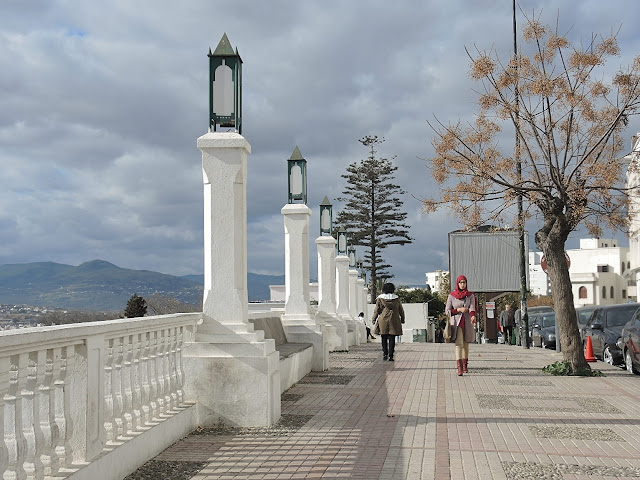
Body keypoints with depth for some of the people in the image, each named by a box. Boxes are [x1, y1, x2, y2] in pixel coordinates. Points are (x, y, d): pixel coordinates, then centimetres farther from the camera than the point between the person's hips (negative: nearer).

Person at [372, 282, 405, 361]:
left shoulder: (380, 299, -1)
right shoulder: (396, 299, 3)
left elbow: (377, 310, 2)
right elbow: (401, 310, 12)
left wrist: (374, 319, 12)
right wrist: (402, 319, 24)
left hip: (383, 321, 0)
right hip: (393, 321, 0)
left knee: (384, 338, 11)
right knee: (392, 339, 2)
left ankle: (385, 353, 3)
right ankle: (391, 355, -3)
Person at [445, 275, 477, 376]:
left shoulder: (471, 295, 3)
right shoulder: (451, 296, 1)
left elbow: (472, 307, -13)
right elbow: (447, 310, 2)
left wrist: (473, 316, -34)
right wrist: (459, 310, -12)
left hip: (467, 322, 2)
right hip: (456, 323, -2)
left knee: (466, 344, 14)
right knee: (459, 344, -15)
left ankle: (465, 365, 31)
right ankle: (459, 368, -24)